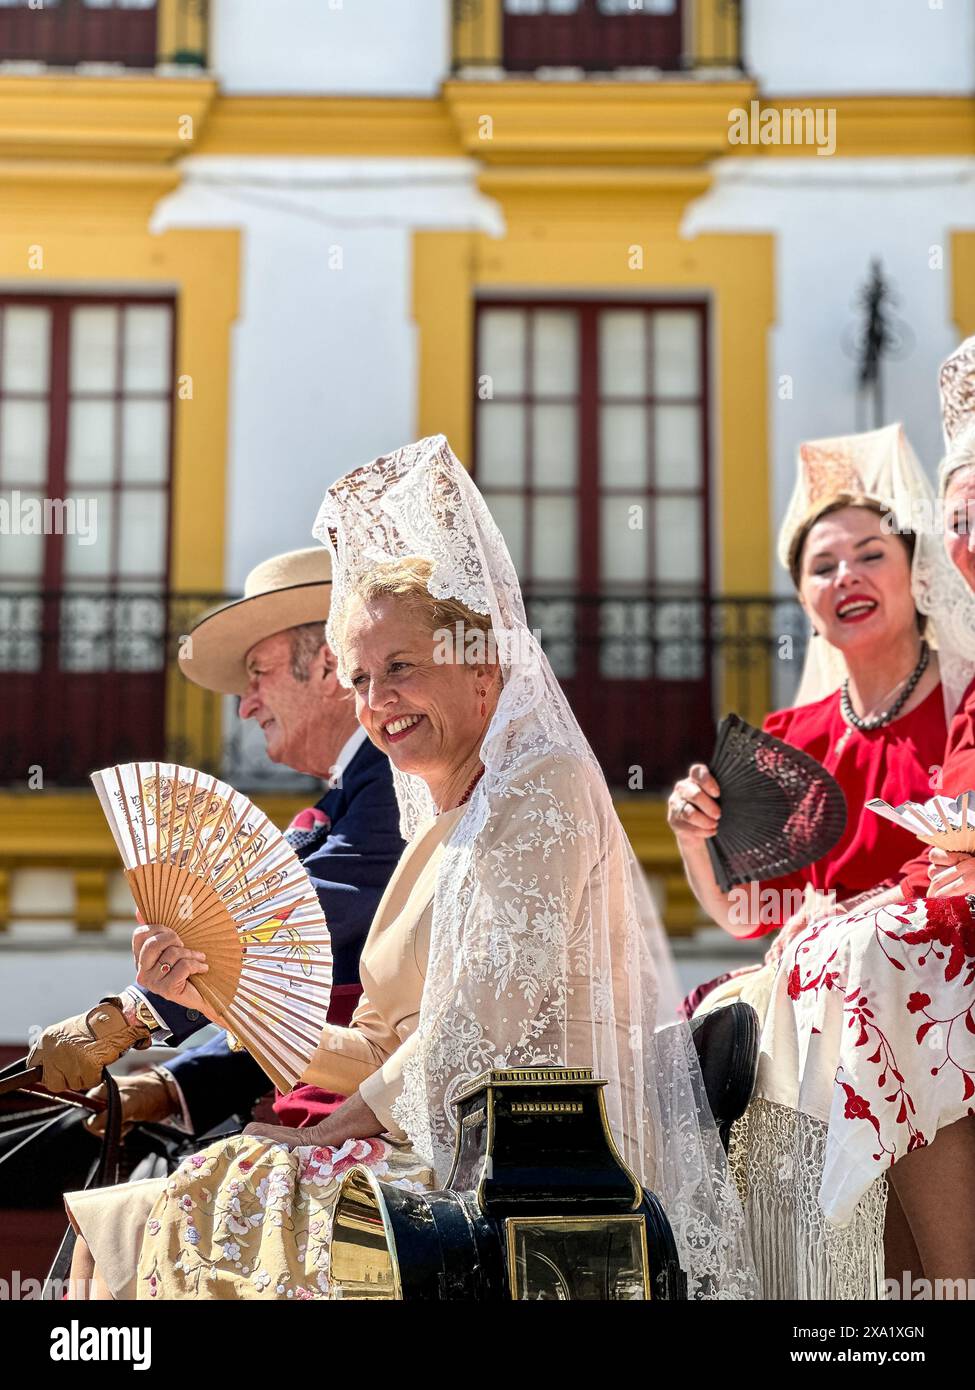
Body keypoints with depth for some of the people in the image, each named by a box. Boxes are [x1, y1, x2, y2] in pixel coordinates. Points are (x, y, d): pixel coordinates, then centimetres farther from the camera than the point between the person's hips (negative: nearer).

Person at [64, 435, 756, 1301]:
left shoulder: (542, 792, -9)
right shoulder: (441, 830, 18)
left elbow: (480, 1032, -16)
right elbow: (388, 1052, 14)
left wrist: (336, 1127, -7)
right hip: (451, 1152, 8)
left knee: (207, 1228, -15)